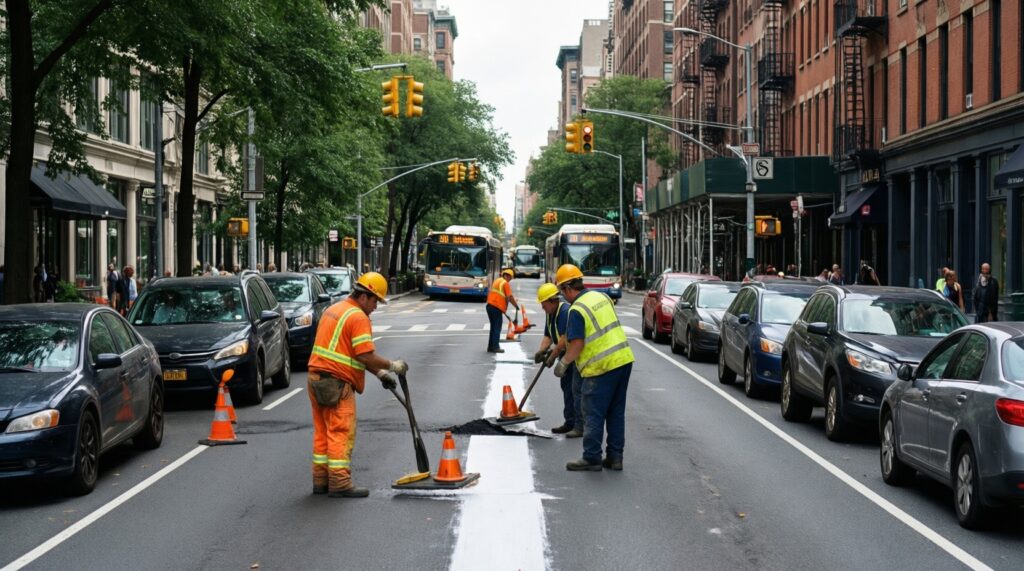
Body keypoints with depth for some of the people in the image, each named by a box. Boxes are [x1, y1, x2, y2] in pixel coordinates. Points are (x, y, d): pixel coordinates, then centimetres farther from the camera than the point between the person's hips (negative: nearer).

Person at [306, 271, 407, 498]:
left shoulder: (334, 310, 19)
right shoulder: (358, 317, -12)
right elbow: (366, 355, -19)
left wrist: (380, 372, 16)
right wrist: (392, 366, -4)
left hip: (317, 377, 10)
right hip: (336, 383, -10)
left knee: (323, 432, 13)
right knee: (341, 433, -5)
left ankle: (321, 481, 18)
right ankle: (340, 483, -5)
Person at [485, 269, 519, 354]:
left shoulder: (497, 281, 17)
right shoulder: (506, 283, -8)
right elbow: (509, 297, -14)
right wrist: (516, 306, -2)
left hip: (490, 306, 8)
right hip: (497, 308, -8)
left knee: (493, 327, 14)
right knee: (497, 328, -4)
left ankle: (490, 347, 15)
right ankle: (495, 347, -7)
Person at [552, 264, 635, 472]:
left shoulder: (577, 310, -15)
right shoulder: (601, 296, 10)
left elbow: (577, 345, -18)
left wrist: (563, 363, -4)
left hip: (600, 367, -8)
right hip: (624, 359, 8)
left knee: (593, 416, 2)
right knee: (616, 413, 14)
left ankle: (592, 458, 8)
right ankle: (614, 457, 18)